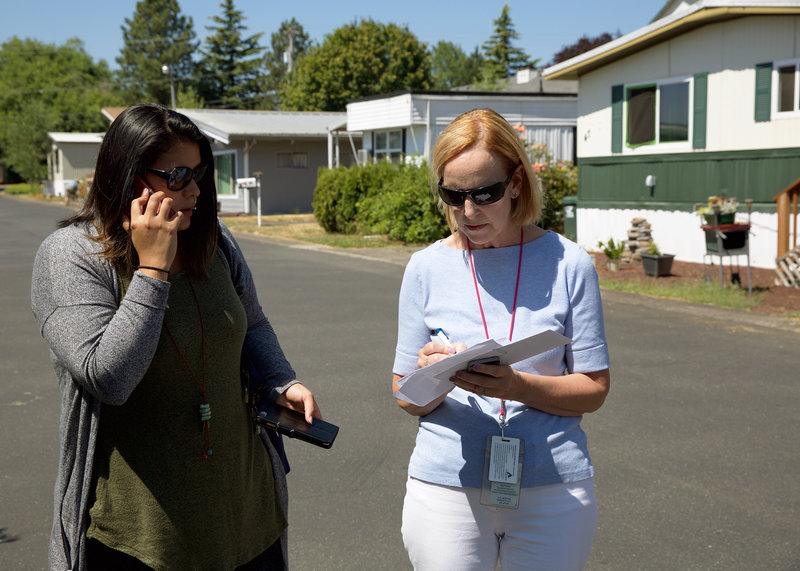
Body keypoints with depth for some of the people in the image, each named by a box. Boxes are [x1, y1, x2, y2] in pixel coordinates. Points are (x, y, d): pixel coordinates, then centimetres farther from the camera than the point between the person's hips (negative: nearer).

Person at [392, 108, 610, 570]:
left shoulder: (568, 263, -4)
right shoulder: (427, 268, -1)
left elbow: (594, 388, -3)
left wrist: (517, 386, -20)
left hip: (552, 491, 0)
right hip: (446, 487, 1)